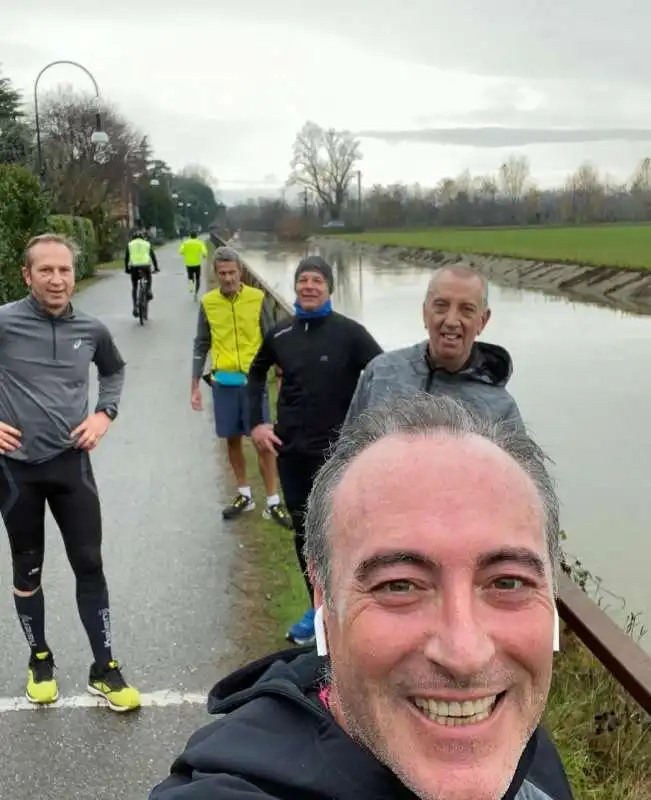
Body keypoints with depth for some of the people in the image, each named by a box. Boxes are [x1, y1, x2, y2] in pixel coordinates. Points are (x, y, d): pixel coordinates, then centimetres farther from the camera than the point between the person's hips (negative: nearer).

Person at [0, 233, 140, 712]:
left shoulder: (91, 330, -2)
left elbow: (115, 370, 19)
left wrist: (105, 413, 3)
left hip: (71, 462, 2)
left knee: (90, 566, 5)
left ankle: (105, 669, 17)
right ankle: (40, 660, 33)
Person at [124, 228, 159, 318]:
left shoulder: (130, 244, 14)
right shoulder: (147, 244, 14)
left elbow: (126, 258, 12)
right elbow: (153, 256, 14)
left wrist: (127, 269, 19)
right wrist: (156, 268, 20)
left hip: (134, 267, 0)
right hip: (145, 266, 0)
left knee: (134, 287, 10)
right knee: (149, 280, 32)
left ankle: (135, 307, 0)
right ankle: (149, 291, 4)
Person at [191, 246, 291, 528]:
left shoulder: (258, 299, -4)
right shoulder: (208, 303, 1)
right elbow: (201, 346, 8)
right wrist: (195, 386, 7)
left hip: (253, 380, -2)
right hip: (223, 382, 2)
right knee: (232, 440, 11)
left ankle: (273, 503, 7)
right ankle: (244, 495, 27)